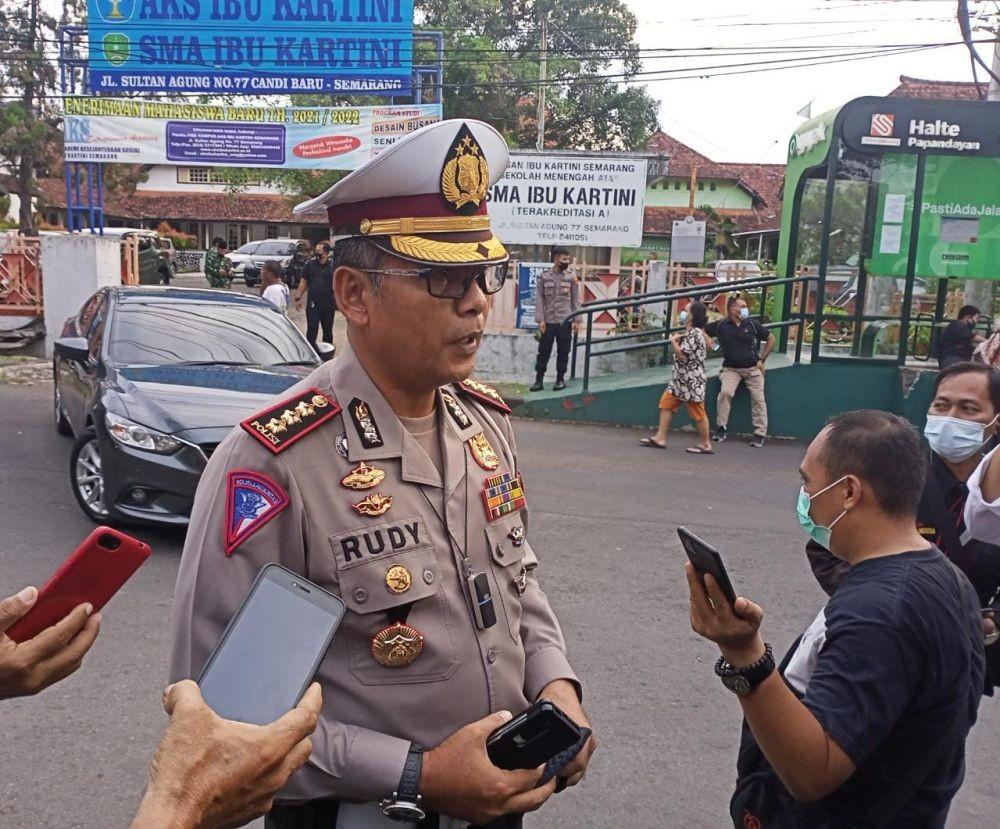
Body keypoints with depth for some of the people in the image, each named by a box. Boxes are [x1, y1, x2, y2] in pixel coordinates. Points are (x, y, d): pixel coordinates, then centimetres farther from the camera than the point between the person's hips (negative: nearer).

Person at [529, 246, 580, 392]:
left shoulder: (571, 277, 3)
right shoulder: (544, 276, 1)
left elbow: (575, 300, 4)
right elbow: (539, 299, -1)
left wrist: (576, 320, -1)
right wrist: (540, 320, -8)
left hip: (565, 321, 1)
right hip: (548, 321, 0)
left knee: (563, 352, 7)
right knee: (543, 352, 4)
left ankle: (560, 379, 18)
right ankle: (539, 380, 11)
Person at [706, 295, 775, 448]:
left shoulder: (752, 324, -2)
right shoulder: (721, 326, -4)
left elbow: (771, 339, 8)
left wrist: (762, 359, 4)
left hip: (753, 368, 1)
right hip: (731, 369, -1)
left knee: (758, 398, -5)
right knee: (725, 392, -22)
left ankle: (760, 433, 4)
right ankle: (721, 428, -8)